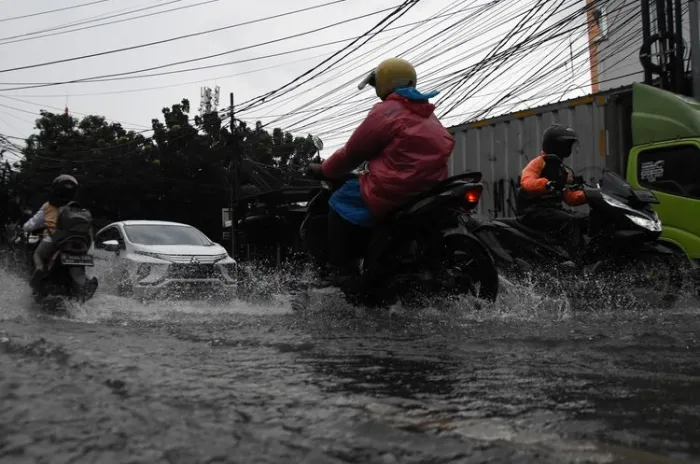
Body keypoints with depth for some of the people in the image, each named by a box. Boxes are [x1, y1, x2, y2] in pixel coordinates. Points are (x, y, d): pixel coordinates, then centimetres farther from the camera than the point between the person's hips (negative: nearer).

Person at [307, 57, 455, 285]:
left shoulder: (386, 111, -5)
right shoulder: (427, 113, 20)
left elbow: (353, 151, -1)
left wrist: (324, 169, 14)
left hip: (394, 191, -9)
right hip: (430, 191, 9)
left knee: (341, 201, 6)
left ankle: (340, 270, -2)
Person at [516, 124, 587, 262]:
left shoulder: (560, 169, 22)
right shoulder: (538, 163, -6)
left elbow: (570, 198, 16)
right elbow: (527, 183, -28)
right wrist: (552, 183, -39)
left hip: (552, 209, 9)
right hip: (534, 211, -9)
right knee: (571, 220, -29)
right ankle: (576, 259, -35)